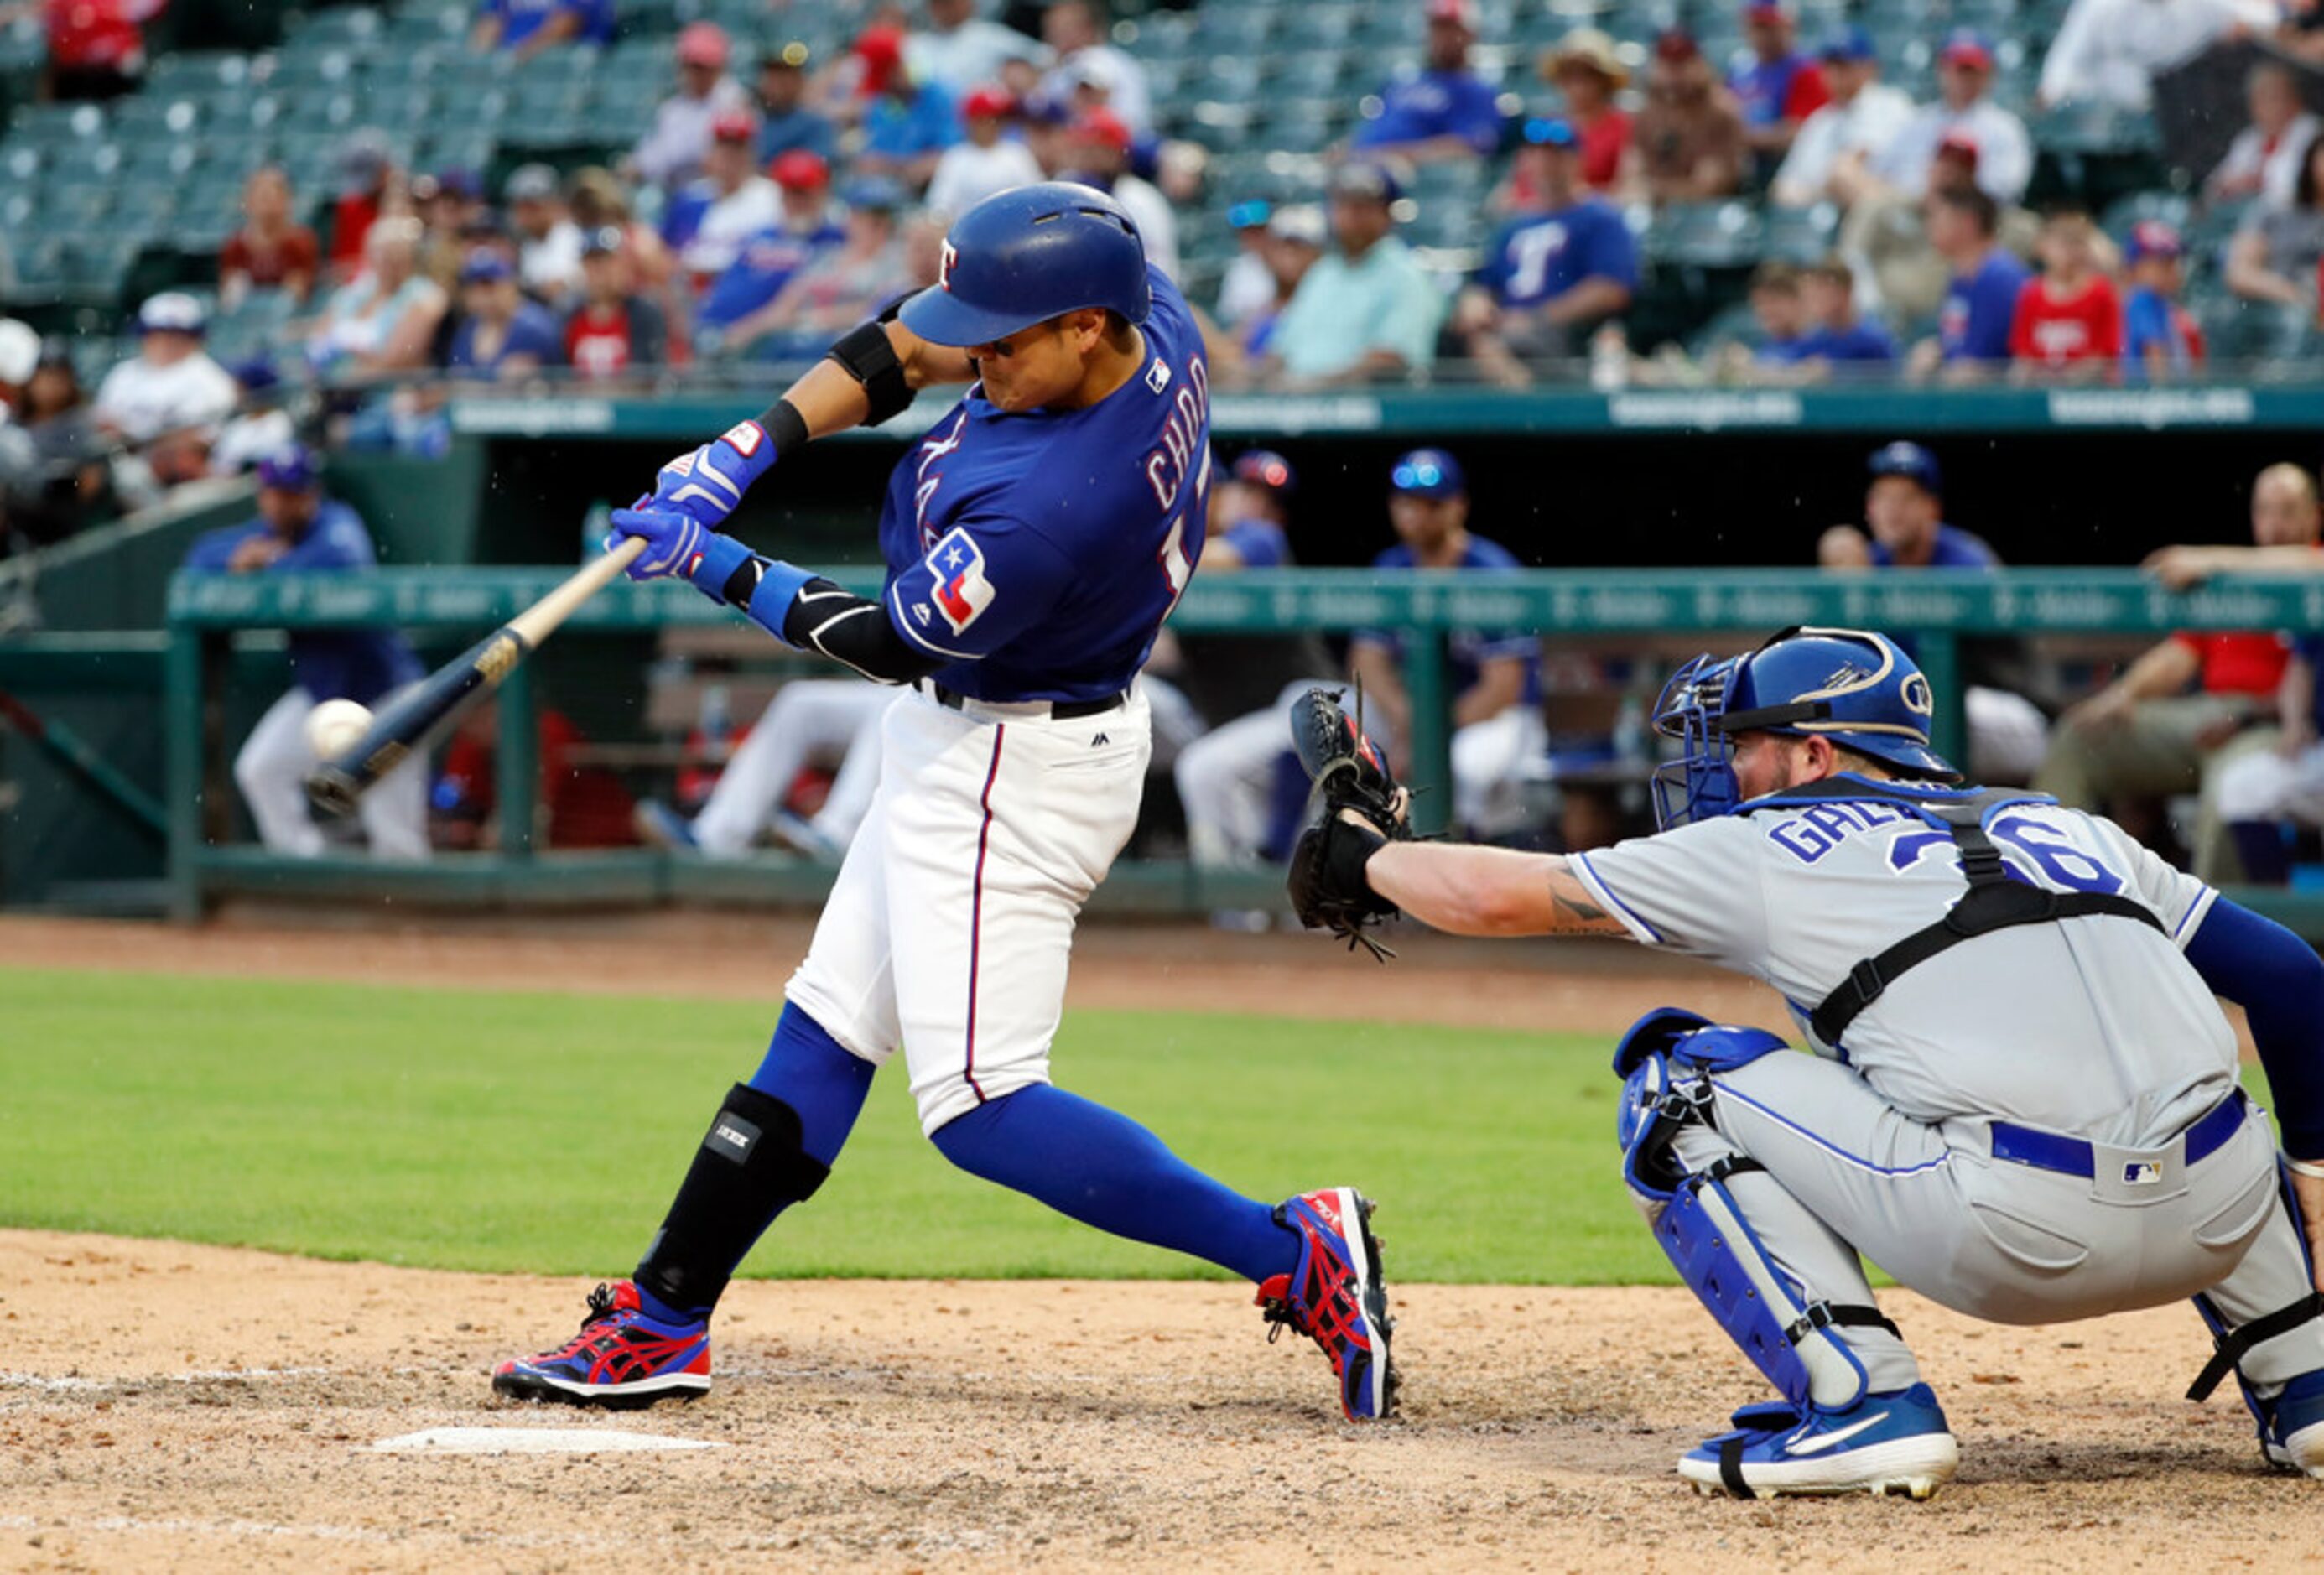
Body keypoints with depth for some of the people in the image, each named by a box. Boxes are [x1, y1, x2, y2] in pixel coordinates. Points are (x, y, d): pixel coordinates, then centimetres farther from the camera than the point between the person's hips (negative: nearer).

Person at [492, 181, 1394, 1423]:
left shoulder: (1047, 506, -34)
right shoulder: (1152, 318, -10)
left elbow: (891, 643, -18)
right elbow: (911, 347, 5)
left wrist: (719, 567, -8)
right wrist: (751, 446, -3)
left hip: (1012, 772, -10)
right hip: (959, 748, 10)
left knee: (979, 1107, -11)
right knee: (823, 1038, 14)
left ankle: (1297, 1257, -11)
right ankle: (660, 1325, 21)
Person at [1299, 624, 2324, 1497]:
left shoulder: (1770, 848, 15)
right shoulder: (2071, 834, 26)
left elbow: (1505, 895, 20)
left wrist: (1364, 857, 38)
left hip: (2014, 1239, -6)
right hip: (2222, 1226, 6)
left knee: (1681, 1087, 11)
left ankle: (1861, 1404, -2)